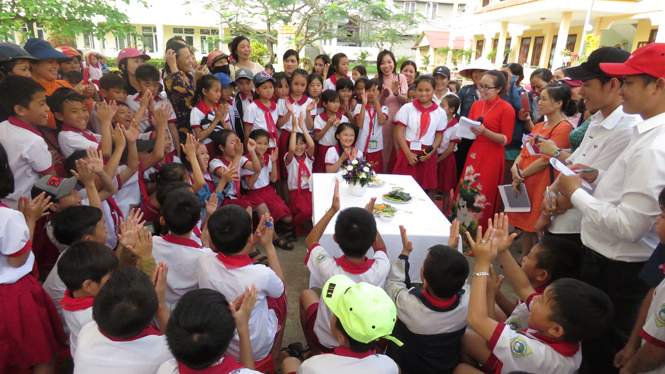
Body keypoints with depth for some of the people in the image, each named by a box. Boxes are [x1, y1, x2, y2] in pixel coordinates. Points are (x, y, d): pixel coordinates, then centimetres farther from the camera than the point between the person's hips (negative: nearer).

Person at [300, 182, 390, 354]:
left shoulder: (329, 269, -37)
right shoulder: (381, 269, -32)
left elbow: (310, 241, -13)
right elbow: (380, 247, -3)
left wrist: (332, 210, -13)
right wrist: (370, 217, -4)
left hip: (326, 342, -2)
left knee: (306, 294, 23)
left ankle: (315, 353, 36)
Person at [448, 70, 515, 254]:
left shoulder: (506, 109, -9)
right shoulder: (476, 105, 8)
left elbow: (506, 139, -11)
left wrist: (484, 131, -24)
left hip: (492, 158, -5)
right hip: (474, 153, 5)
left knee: (482, 198, -1)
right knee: (465, 192, 7)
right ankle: (460, 231, 22)